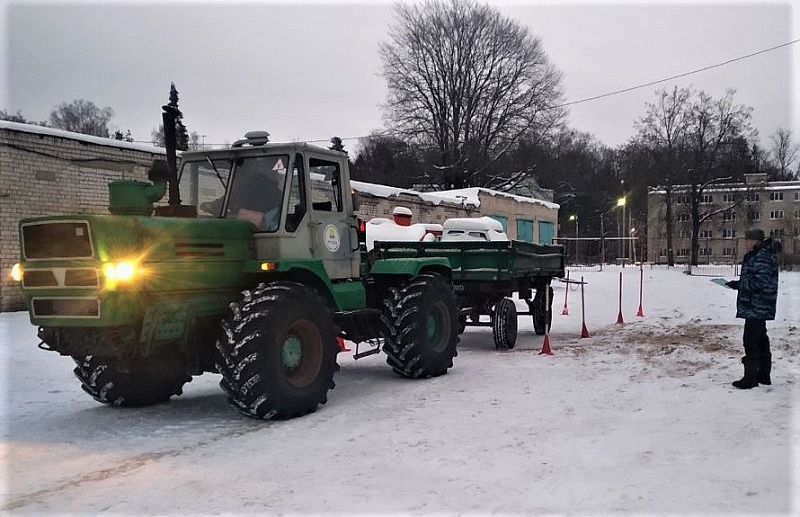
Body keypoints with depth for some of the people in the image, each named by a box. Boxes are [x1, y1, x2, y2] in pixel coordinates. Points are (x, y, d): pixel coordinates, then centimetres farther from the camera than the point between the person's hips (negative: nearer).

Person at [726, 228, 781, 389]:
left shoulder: (762, 256, -18)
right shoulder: (756, 255, 15)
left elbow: (761, 281, -24)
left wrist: (739, 284, -14)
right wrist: (739, 284, 8)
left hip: (756, 307, -11)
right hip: (759, 307, 11)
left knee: (751, 340, -8)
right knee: (761, 339, 17)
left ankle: (750, 378, -4)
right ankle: (764, 375, 28)